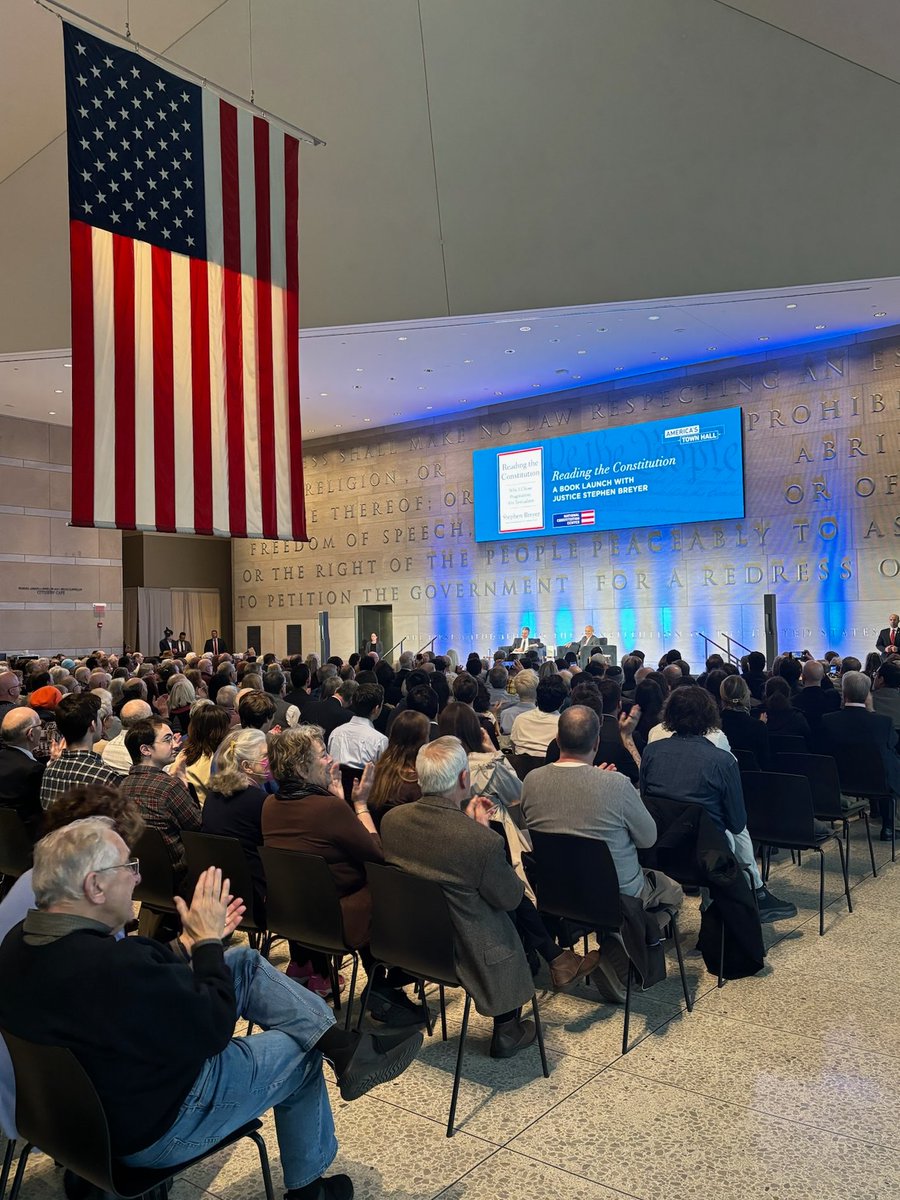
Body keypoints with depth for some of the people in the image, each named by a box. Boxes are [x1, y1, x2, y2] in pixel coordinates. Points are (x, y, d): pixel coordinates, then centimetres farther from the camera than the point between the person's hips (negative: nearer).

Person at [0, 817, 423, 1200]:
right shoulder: (113, 965, -39)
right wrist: (208, 940, -14)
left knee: (245, 963, 6)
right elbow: (215, 1028, -25)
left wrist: (191, 945, 3)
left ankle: (340, 1043, 9)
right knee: (301, 1055, 12)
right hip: (154, 1129, -8)